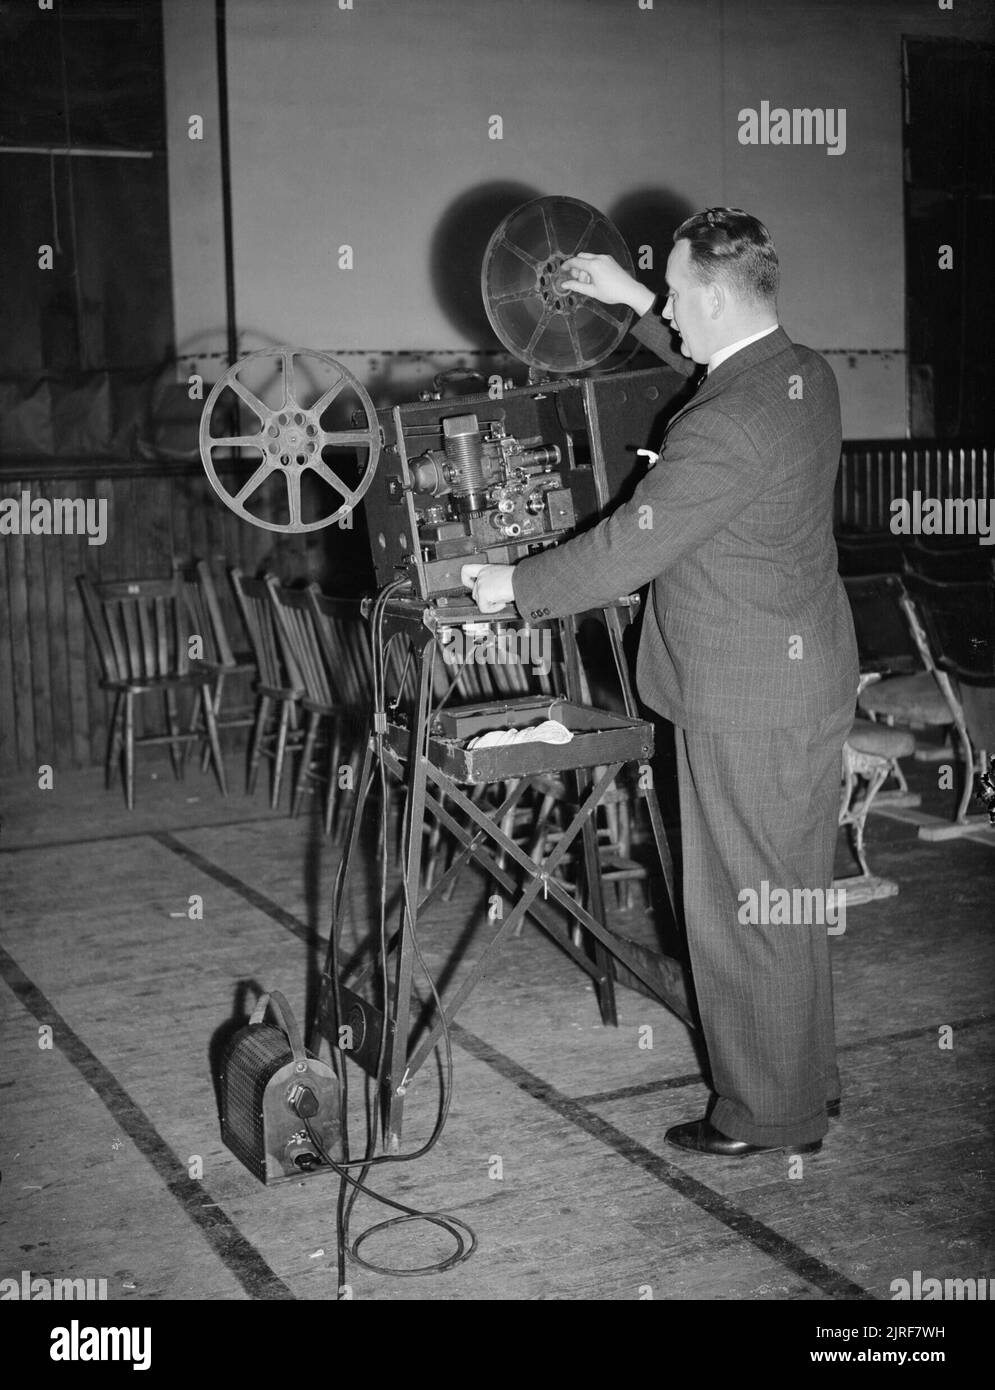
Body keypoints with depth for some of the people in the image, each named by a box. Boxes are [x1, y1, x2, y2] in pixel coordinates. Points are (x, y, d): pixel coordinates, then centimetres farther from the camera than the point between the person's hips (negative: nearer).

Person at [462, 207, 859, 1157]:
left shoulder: (727, 427, -25)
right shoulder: (803, 374, 5)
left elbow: (627, 550, -21)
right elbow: (718, 370, 28)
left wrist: (514, 585, -7)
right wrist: (632, 304, 22)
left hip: (748, 703, -10)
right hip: (805, 682, 10)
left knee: (742, 909, 4)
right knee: (787, 899, 20)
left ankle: (767, 1113, 18)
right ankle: (806, 1079, 35)